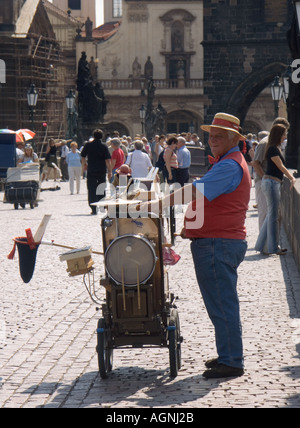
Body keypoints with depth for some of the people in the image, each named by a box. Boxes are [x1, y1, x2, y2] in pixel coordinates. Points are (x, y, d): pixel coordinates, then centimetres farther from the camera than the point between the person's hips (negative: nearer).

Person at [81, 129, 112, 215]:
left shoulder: (88, 145, -1)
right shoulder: (104, 146, -5)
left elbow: (83, 156, 11)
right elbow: (108, 160, -11)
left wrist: (84, 163, 31)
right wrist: (109, 171, -7)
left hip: (91, 171, 0)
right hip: (102, 171, 0)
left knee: (92, 191, 1)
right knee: (102, 190, 16)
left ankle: (94, 209, -7)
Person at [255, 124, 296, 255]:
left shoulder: (277, 148, 17)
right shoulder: (272, 149, -14)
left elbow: (282, 167, 21)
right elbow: (281, 167, -15)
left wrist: (292, 178, 13)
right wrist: (292, 179, -12)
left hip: (274, 183, 10)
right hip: (271, 183, -10)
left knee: (271, 215, 13)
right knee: (273, 216, -5)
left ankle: (262, 246, 18)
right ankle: (273, 248, 0)